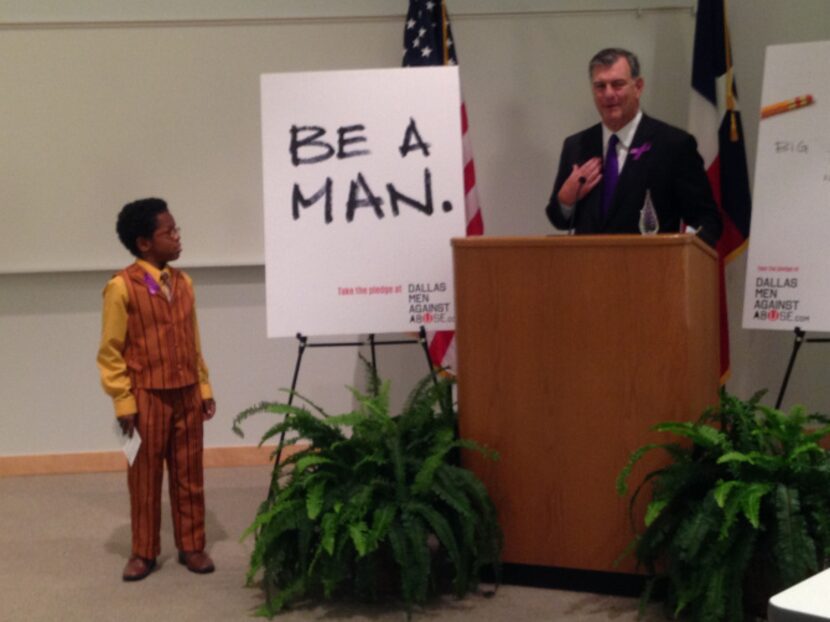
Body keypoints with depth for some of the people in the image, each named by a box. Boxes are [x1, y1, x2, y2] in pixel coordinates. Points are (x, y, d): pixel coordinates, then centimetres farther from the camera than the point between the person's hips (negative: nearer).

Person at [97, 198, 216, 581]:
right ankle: (143, 552, 19)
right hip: (147, 398, -5)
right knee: (145, 478, 7)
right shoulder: (122, 287, -12)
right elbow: (110, 352, -10)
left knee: (189, 474, 11)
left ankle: (191, 546, 23)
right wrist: (123, 401, -12)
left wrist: (204, 388, 11)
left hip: (186, 395, 5)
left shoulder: (183, 282, 6)